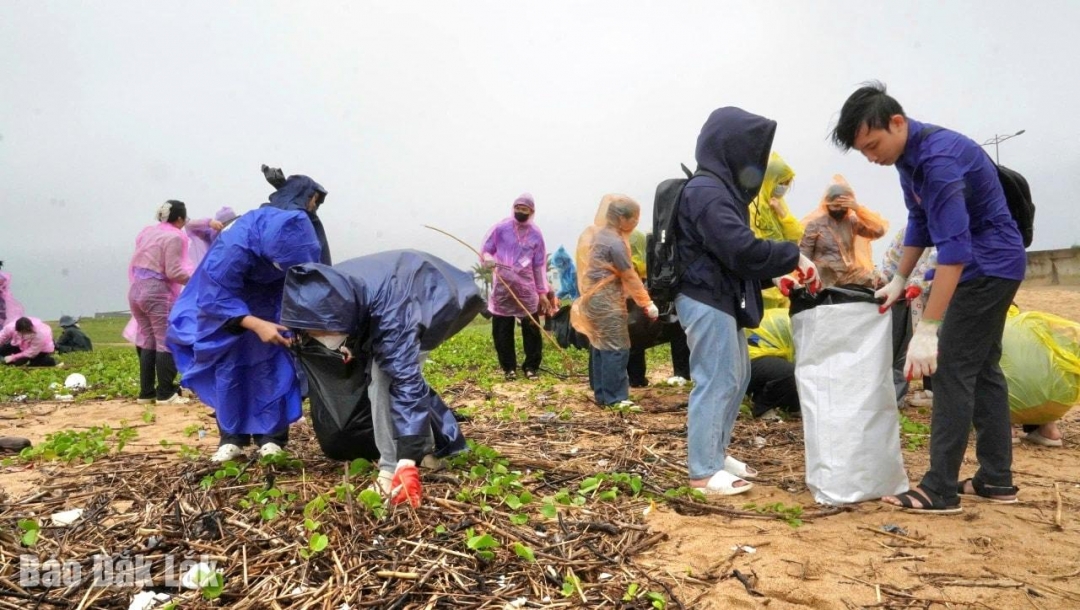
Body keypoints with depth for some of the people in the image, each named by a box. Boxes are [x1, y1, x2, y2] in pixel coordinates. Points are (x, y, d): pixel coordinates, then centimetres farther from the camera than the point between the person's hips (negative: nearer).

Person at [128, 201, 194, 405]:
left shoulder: (147, 231, 15)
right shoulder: (174, 237, -10)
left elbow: (137, 263, 19)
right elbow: (173, 272, -14)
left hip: (136, 291, 8)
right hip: (158, 293, -8)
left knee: (147, 342, 13)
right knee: (166, 342, -4)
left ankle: (146, 392, 15)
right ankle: (165, 394, -3)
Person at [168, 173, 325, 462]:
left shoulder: (301, 236, -30)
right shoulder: (233, 247, -41)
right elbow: (214, 296, -29)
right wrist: (256, 325, -39)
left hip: (270, 299, 2)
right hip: (227, 300, -2)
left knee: (272, 363, -6)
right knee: (229, 365, -4)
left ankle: (271, 438, 2)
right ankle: (231, 438, 9)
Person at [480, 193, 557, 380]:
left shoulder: (536, 234, 3)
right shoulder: (500, 228, -2)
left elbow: (539, 265, 8)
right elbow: (485, 251, 4)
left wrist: (543, 292, 9)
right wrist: (488, 259, -21)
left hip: (527, 289, 1)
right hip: (502, 288, -1)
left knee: (532, 330, 2)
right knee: (502, 330, 4)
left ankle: (531, 366, 16)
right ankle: (509, 367, 18)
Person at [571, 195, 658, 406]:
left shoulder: (594, 233, 10)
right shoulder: (615, 242, -17)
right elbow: (630, 277, -13)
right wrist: (647, 303, -6)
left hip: (593, 298, 9)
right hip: (607, 301, -9)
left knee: (600, 345, 14)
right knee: (616, 348, -4)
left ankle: (602, 393, 21)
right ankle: (614, 397, 0)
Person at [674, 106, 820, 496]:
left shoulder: (721, 189, 16)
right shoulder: (707, 192, -17)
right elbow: (742, 249, -26)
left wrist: (775, 277, 9)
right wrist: (792, 257, -14)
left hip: (720, 299, 11)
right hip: (707, 301, -11)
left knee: (737, 377, 18)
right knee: (715, 383, -4)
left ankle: (716, 453, 29)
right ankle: (703, 471, 6)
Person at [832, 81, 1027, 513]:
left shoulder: (938, 157, -27)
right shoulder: (909, 156, 4)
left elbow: (953, 246, -33)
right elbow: (920, 221, 16)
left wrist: (926, 330, -35)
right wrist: (899, 280, 14)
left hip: (988, 265, -10)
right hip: (991, 266, 10)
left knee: (952, 371, -8)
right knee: (982, 369, 13)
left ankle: (940, 490, -2)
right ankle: (997, 479, 22)